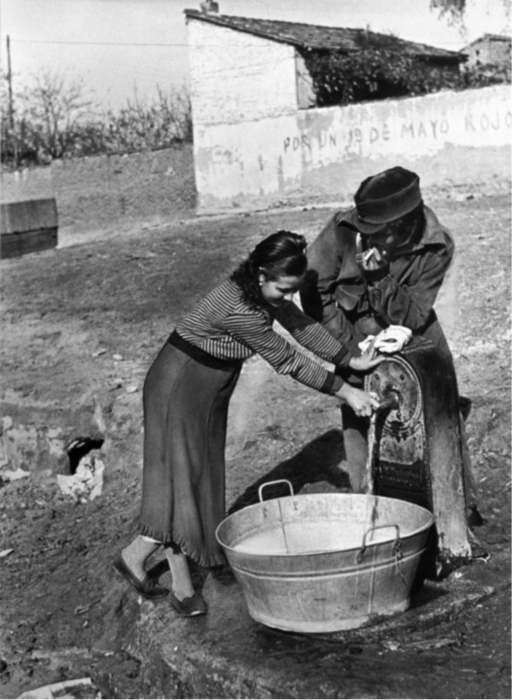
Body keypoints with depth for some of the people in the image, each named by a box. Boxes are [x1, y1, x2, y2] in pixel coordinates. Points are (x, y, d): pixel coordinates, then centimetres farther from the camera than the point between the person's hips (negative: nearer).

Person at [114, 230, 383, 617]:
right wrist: (345, 391, -18)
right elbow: (287, 360, -25)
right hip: (181, 388, -9)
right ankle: (182, 585, 13)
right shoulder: (239, 309, -31)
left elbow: (302, 326, 6)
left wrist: (351, 360, 1)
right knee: (183, 474, -1)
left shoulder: (266, 293, -4)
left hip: (209, 389, 9)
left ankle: (136, 555, 22)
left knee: (201, 473, 11)